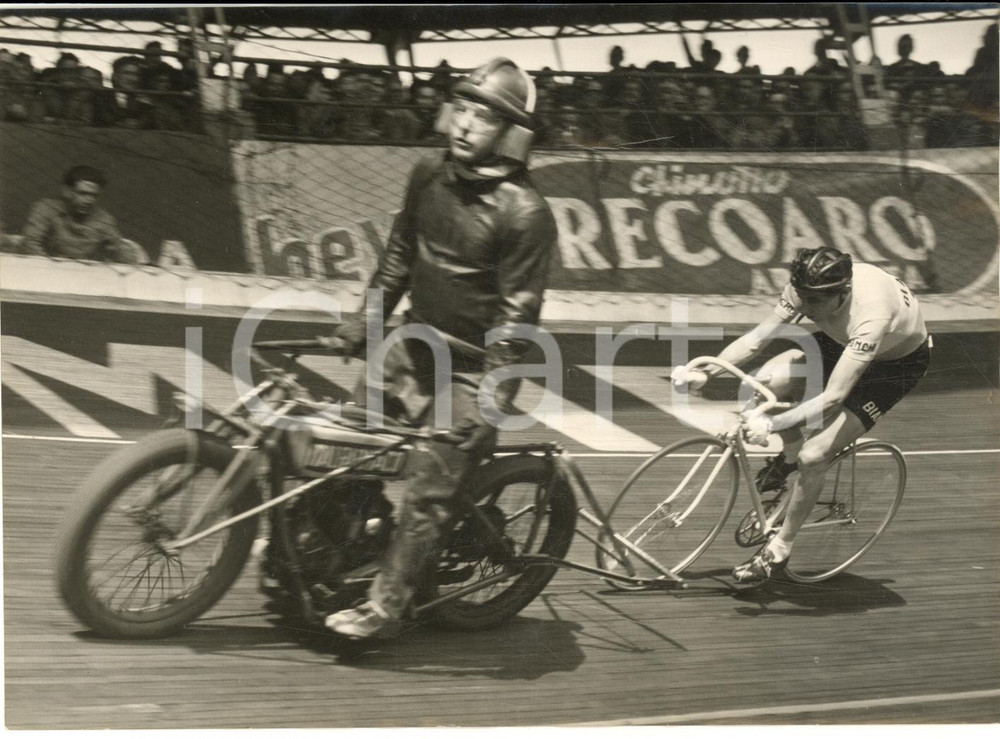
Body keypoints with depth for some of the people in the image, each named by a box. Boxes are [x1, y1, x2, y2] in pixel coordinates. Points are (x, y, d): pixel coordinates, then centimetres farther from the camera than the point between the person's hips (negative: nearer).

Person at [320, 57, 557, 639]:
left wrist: (491, 395, -22)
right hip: (415, 343, 7)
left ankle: (386, 602, 9)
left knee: (429, 493, -5)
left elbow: (519, 310, -20)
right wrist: (369, 316, 15)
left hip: (472, 368, -7)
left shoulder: (525, 211, -20)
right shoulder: (430, 178, 1)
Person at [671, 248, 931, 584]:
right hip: (844, 341, 6)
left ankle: (780, 549, 2)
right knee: (767, 381, -19)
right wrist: (703, 374, -31)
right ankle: (791, 455, 11)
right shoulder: (806, 290, -25)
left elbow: (832, 398, -44)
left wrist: (771, 424, -51)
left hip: (898, 361, -6)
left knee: (813, 457, -18)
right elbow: (757, 338, -20)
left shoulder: (870, 316, -42)